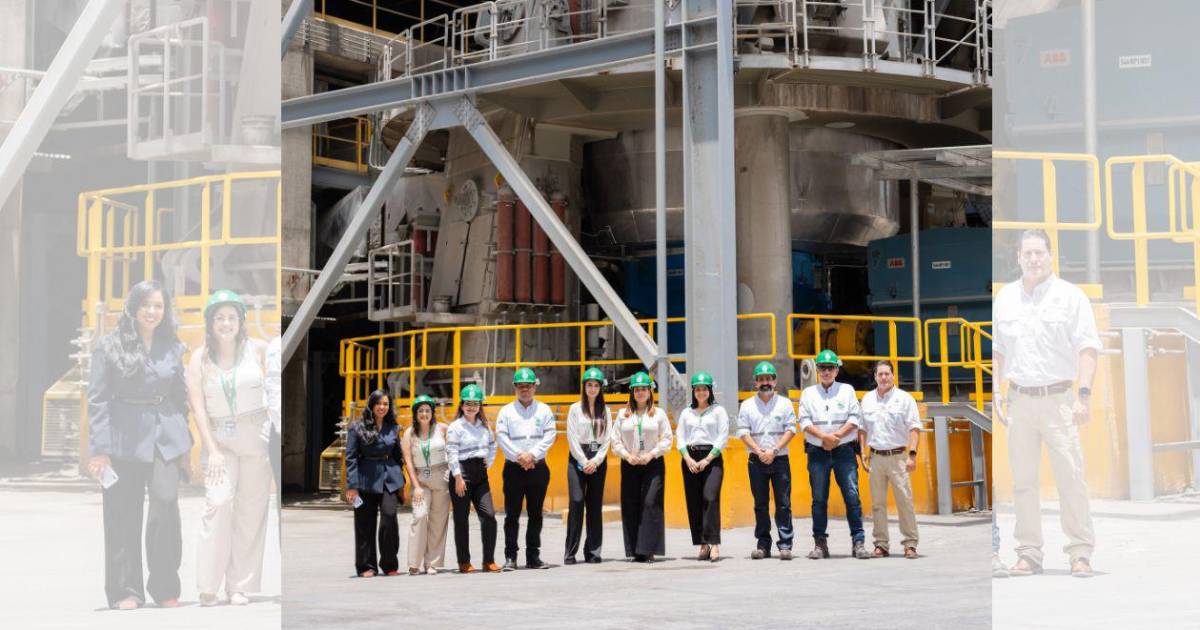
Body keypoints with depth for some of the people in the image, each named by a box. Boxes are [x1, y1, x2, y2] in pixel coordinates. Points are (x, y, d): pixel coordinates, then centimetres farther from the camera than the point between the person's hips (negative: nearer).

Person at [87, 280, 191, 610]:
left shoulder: (172, 348, 11)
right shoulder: (109, 346, 1)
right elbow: (97, 399, -2)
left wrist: (184, 443, 14)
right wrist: (99, 448, -8)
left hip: (165, 437, 2)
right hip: (125, 439, -2)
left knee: (166, 506, -8)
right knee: (123, 517, 2)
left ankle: (165, 588, 3)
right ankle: (126, 591, 12)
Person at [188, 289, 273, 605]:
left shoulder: (258, 350, 2)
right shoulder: (200, 358, 2)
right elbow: (197, 405, -2)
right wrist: (212, 451, -9)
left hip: (256, 437, 1)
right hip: (220, 439, 0)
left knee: (251, 511, 1)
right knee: (218, 502, -16)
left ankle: (240, 585, 9)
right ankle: (208, 586, -10)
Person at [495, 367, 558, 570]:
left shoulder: (544, 410, 9)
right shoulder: (506, 411, 6)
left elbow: (550, 435, -1)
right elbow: (501, 437, -3)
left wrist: (532, 454, -13)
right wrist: (519, 456, -13)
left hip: (538, 467, 1)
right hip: (514, 468, -1)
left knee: (535, 514, 6)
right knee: (512, 515, -1)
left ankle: (533, 556, 13)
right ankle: (510, 557, 2)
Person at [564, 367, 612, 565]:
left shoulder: (605, 411, 11)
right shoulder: (575, 409, 3)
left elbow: (607, 439, 6)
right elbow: (572, 438, -2)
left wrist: (596, 461, -7)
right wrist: (584, 462, -8)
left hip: (598, 461, 3)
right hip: (578, 459, -3)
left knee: (595, 505, 3)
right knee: (576, 502, -11)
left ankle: (593, 552, 7)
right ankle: (570, 552, -10)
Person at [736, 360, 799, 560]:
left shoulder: (784, 403, 7)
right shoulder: (747, 405, 9)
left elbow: (791, 430, 0)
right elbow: (743, 432, 3)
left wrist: (774, 450, -11)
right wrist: (759, 451, -11)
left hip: (780, 459, -1)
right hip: (757, 461, 1)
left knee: (783, 503, -5)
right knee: (760, 504, 4)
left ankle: (785, 545, -4)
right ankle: (763, 545, 9)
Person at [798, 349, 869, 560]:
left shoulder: (847, 390, 10)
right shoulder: (808, 393, 11)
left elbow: (855, 418, 0)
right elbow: (804, 421, 0)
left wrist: (837, 436, -12)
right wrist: (824, 436, -14)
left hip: (844, 450, -1)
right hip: (817, 452, 1)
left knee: (852, 495, -8)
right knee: (819, 499, 2)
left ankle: (858, 542, -5)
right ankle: (820, 543, 8)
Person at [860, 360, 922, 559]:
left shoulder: (904, 398, 0)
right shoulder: (867, 399, 12)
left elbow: (914, 428, -4)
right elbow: (863, 429, 17)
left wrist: (912, 454, -12)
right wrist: (863, 453, 9)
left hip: (897, 456, -4)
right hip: (876, 457, 4)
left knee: (905, 501, -7)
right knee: (877, 503, 5)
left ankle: (910, 544, -3)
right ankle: (881, 544, 11)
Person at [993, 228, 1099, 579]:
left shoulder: (1070, 296, 0)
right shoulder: (1005, 298, 11)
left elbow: (1087, 348, -5)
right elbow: (996, 349, 17)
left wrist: (1084, 394, -13)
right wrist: (994, 389, 7)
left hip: (1058, 397, -3)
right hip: (1019, 399, 3)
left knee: (1071, 477, -6)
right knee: (1022, 480, 5)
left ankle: (1081, 553, 1)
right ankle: (1028, 554, 11)